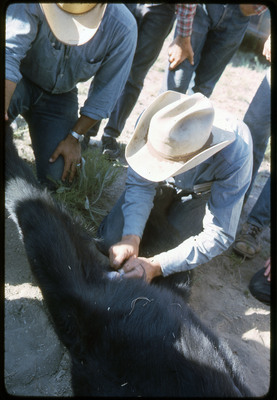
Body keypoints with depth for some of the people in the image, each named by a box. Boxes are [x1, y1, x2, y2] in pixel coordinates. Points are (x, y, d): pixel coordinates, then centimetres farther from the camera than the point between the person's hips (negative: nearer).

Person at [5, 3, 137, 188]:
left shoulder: (123, 28, -25)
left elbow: (106, 92, -16)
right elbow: (9, 53, -38)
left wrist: (75, 138, -12)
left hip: (60, 96, 1)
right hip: (20, 81, 0)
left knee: (57, 177, -8)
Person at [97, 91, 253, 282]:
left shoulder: (235, 155, -41)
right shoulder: (153, 122, -34)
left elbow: (220, 235, -35)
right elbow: (140, 185, -22)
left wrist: (156, 266, -43)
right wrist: (131, 237, -39)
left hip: (205, 190, -2)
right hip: (167, 183, 2)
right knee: (110, 241, -8)